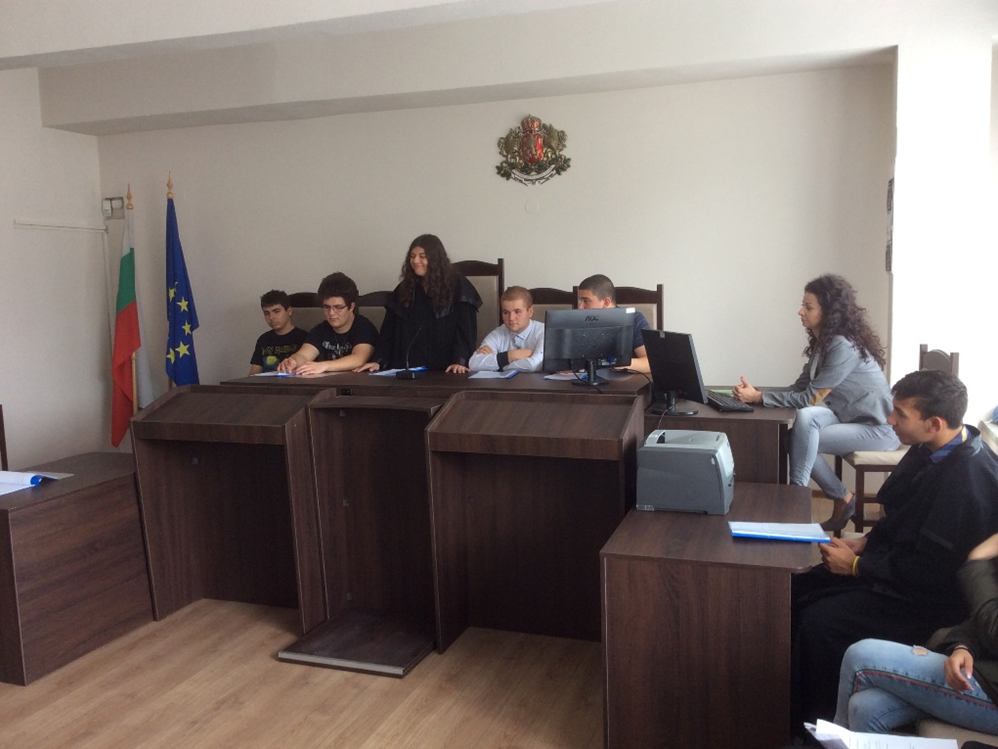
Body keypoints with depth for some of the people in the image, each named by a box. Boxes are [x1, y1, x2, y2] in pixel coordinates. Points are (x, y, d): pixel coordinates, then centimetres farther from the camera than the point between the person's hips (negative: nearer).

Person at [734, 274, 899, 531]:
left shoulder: (844, 346, -22)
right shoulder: (823, 342, 6)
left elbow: (809, 398, -22)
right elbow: (799, 388, 1)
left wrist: (760, 398, -22)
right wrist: (757, 393, -11)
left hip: (877, 428, -8)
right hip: (849, 418, 8)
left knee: (805, 419, -24)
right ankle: (842, 500, -1)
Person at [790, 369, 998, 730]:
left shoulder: (967, 480, -29)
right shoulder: (931, 450, -1)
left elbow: (930, 571, -25)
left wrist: (857, 565, -16)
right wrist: (865, 542, 1)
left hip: (928, 598, -9)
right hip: (898, 563, 10)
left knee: (819, 622, -21)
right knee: (797, 590, 3)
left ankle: (815, 721, 1)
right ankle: (792, 702, 14)